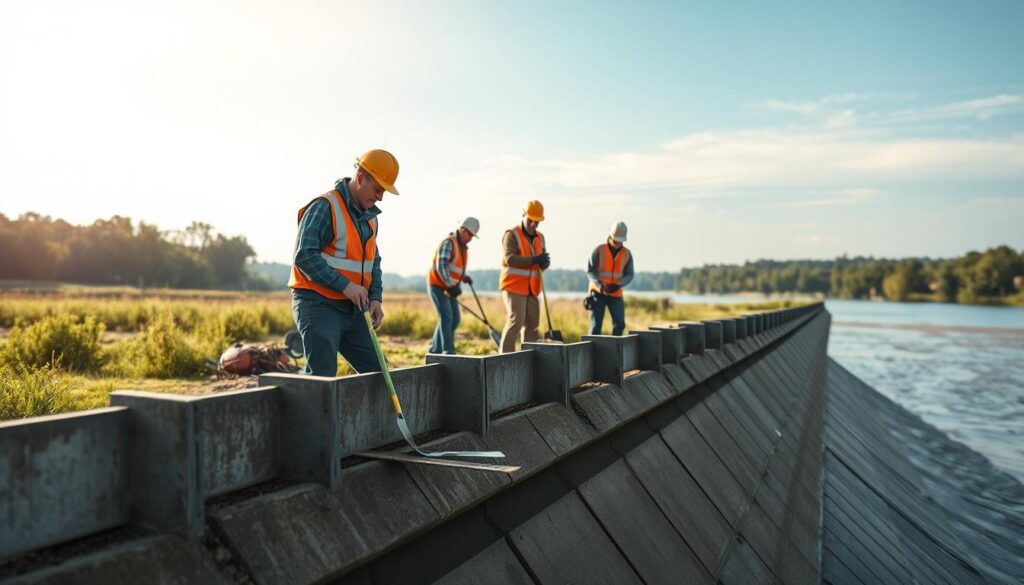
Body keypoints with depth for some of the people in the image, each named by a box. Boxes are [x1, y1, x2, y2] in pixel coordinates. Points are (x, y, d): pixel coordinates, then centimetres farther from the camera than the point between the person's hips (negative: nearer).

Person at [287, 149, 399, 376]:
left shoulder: (370, 216, 14)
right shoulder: (324, 207, -13)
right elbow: (304, 256, -21)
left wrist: (376, 298, 7)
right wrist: (344, 285, -25)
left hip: (353, 309, 8)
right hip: (318, 306, -8)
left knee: (377, 371, 8)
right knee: (320, 377, -11)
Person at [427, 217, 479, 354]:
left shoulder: (463, 247, 11)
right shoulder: (448, 243, -17)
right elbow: (441, 266, -27)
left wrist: (464, 277, 2)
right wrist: (451, 285, -31)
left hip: (448, 288, 9)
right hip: (437, 285, -9)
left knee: (455, 319, 7)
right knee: (446, 317, -18)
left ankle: (435, 350, 17)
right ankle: (448, 351, -21)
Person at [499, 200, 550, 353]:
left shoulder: (540, 237, 14)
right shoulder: (511, 234, -6)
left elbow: (544, 261, 10)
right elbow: (509, 259, -19)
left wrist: (544, 262, -16)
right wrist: (534, 260, -27)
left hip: (531, 289, 7)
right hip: (513, 287, -7)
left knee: (532, 324, 10)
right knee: (515, 321, -15)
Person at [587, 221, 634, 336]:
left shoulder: (627, 254, 1)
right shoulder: (599, 250, -7)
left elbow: (629, 275, 1)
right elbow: (590, 271, -7)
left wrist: (617, 285, -18)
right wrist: (599, 284, -24)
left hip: (615, 294, 3)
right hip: (598, 293, -3)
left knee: (619, 323, 0)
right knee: (596, 324, -5)